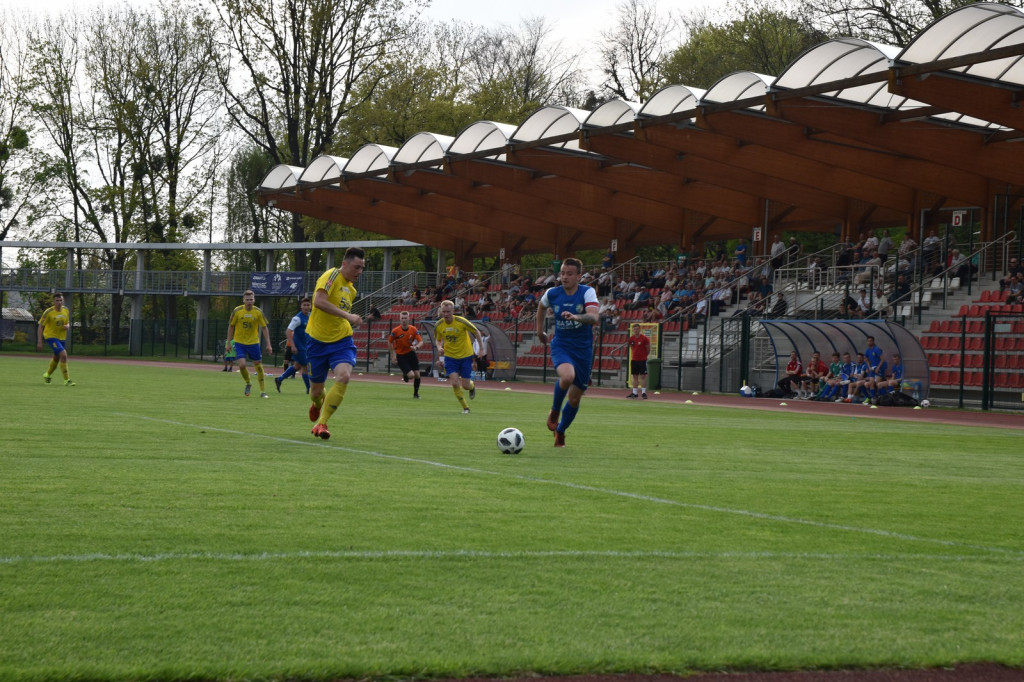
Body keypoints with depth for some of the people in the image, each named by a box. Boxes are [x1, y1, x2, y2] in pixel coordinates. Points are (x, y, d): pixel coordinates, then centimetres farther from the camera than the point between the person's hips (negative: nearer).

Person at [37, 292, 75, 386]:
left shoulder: (66, 311, -1)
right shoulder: (48, 312, -17)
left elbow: (68, 322, 14)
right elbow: (40, 326, -12)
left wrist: (67, 326, -12)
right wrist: (39, 342, -16)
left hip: (61, 338, 7)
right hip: (51, 336, -7)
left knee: (56, 358, 22)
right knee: (63, 355, -22)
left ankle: (48, 374, 49)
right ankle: (67, 380, -18)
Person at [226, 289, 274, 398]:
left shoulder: (258, 312, -7)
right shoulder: (237, 311, -8)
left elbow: (264, 328, 0)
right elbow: (231, 326, 3)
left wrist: (268, 344, -3)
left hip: (253, 342, 1)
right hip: (239, 342, -1)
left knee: (258, 366, 3)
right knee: (242, 365, -15)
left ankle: (263, 391, 14)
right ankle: (248, 383, 14)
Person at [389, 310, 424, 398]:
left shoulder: (413, 329, -9)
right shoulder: (395, 331, -16)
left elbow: (421, 342, -7)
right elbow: (390, 342, -1)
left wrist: (416, 347, -29)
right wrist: (393, 355, -4)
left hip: (411, 353, 3)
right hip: (400, 356, -3)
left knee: (417, 375, -1)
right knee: (411, 375, -16)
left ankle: (416, 393, 23)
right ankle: (405, 375, 23)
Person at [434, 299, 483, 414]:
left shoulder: (461, 322, -18)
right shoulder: (438, 325, -9)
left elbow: (477, 332, -5)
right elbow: (438, 340, 9)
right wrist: (439, 347, -13)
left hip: (465, 356, -2)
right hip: (450, 356, 2)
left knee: (465, 385, -1)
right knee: (455, 383, -14)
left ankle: (472, 386, 38)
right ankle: (465, 407, 4)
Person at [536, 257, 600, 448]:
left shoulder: (587, 293, -11)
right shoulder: (552, 294, -3)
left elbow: (593, 317, -28)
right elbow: (542, 307, 22)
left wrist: (576, 317, -46)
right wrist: (540, 331, 22)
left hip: (583, 349, 0)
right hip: (560, 346, 0)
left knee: (575, 398, 6)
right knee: (567, 376, -33)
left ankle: (560, 431, 31)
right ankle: (554, 411, -5)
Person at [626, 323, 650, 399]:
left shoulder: (644, 338, -9)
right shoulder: (631, 338, 5)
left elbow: (648, 349, -1)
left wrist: (644, 355, 5)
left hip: (642, 360, -5)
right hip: (634, 359, 5)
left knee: (643, 376, -7)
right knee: (635, 376, 8)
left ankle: (643, 392, -6)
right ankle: (634, 392, 12)